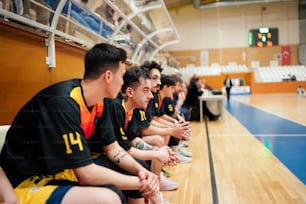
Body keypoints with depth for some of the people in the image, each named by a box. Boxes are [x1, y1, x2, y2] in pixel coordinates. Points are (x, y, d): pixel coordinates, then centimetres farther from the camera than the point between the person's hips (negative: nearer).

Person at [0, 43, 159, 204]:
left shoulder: (99, 103, -1)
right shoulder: (63, 102, -28)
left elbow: (113, 149, 6)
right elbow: (87, 175, -29)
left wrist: (140, 171, -11)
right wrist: (139, 183, -18)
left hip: (66, 169, 9)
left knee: (136, 171, 8)